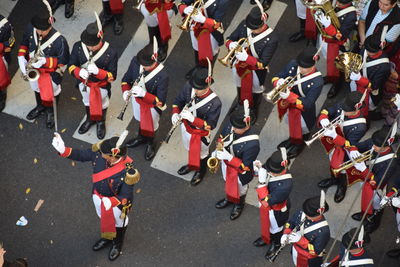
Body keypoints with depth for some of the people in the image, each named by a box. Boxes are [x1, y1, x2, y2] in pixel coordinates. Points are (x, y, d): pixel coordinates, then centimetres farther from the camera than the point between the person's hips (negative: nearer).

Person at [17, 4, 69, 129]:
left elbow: (63, 61, -23)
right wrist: (21, 57, -15)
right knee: (37, 88, 32)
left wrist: (45, 61, -36)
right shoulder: (30, 29, -23)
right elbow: (24, 43, -1)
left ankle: (51, 112, 53)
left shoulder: (59, 40, -37)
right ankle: (40, 106, 63)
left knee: (50, 93, 22)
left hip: (51, 73, -4)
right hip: (34, 69, 4)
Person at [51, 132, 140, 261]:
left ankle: (117, 244, 60)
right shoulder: (100, 152, -28)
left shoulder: (127, 173, -42)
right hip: (98, 196, 5)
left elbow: (125, 197, -34)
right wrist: (63, 150, -24)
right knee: (103, 219, 34)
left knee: (118, 223, 28)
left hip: (117, 203, -5)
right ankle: (107, 237, 66)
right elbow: (82, 155, -11)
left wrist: (111, 202, -53)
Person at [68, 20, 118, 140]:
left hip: (102, 86, -2)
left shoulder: (111, 53, -34)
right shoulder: (78, 47, -25)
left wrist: (97, 71, -44)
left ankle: (101, 122, 59)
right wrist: (79, 72, -36)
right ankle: (90, 120, 62)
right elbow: (71, 66, -12)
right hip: (84, 83, 3)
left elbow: (112, 76, -26)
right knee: (87, 102, 31)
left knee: (102, 105, 27)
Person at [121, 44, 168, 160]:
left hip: (152, 106, -4)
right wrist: (125, 91, -27)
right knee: (141, 120, 33)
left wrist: (144, 94, -44)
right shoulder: (135, 61, -25)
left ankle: (150, 145, 56)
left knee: (150, 126, 25)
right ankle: (141, 138, 64)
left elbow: (160, 101, -31)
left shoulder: (162, 76, -39)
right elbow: (126, 79, -7)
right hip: (137, 100, 4)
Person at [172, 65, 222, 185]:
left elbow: (210, 125, -30)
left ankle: (201, 171, 56)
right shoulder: (188, 87, -25)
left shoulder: (215, 103, -37)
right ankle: (191, 165, 64)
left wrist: (192, 118, -41)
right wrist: (175, 113, -25)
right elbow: (178, 100, -6)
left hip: (200, 134, -4)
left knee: (201, 154, 26)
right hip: (186, 126, 4)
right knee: (190, 149, 33)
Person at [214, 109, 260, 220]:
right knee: (228, 183, 34)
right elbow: (222, 137, -2)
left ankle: (239, 205, 58)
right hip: (226, 164, 5)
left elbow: (245, 166, -32)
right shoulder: (231, 125, -24)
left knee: (239, 190, 27)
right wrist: (218, 151, -17)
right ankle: (228, 199, 64)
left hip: (240, 172, -5)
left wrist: (229, 157, -38)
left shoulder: (252, 144, -43)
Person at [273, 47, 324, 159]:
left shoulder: (317, 82, -31)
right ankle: (293, 138, 54)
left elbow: (307, 104, -32)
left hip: (303, 111, -5)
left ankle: (299, 142, 26)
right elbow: (276, 77, -6)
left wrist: (289, 96, -44)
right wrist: (278, 82, -32)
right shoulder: (293, 65, -16)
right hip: (288, 104, 5)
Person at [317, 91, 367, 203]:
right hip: (332, 142, 6)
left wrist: (334, 136, -45)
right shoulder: (340, 107, -22)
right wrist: (323, 119, -31)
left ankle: (342, 186, 47)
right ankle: (333, 179, 60)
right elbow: (325, 112, -7)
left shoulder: (360, 127, -36)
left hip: (344, 148, -5)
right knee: (332, 163, 29)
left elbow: (348, 144, -32)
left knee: (339, 168, 13)